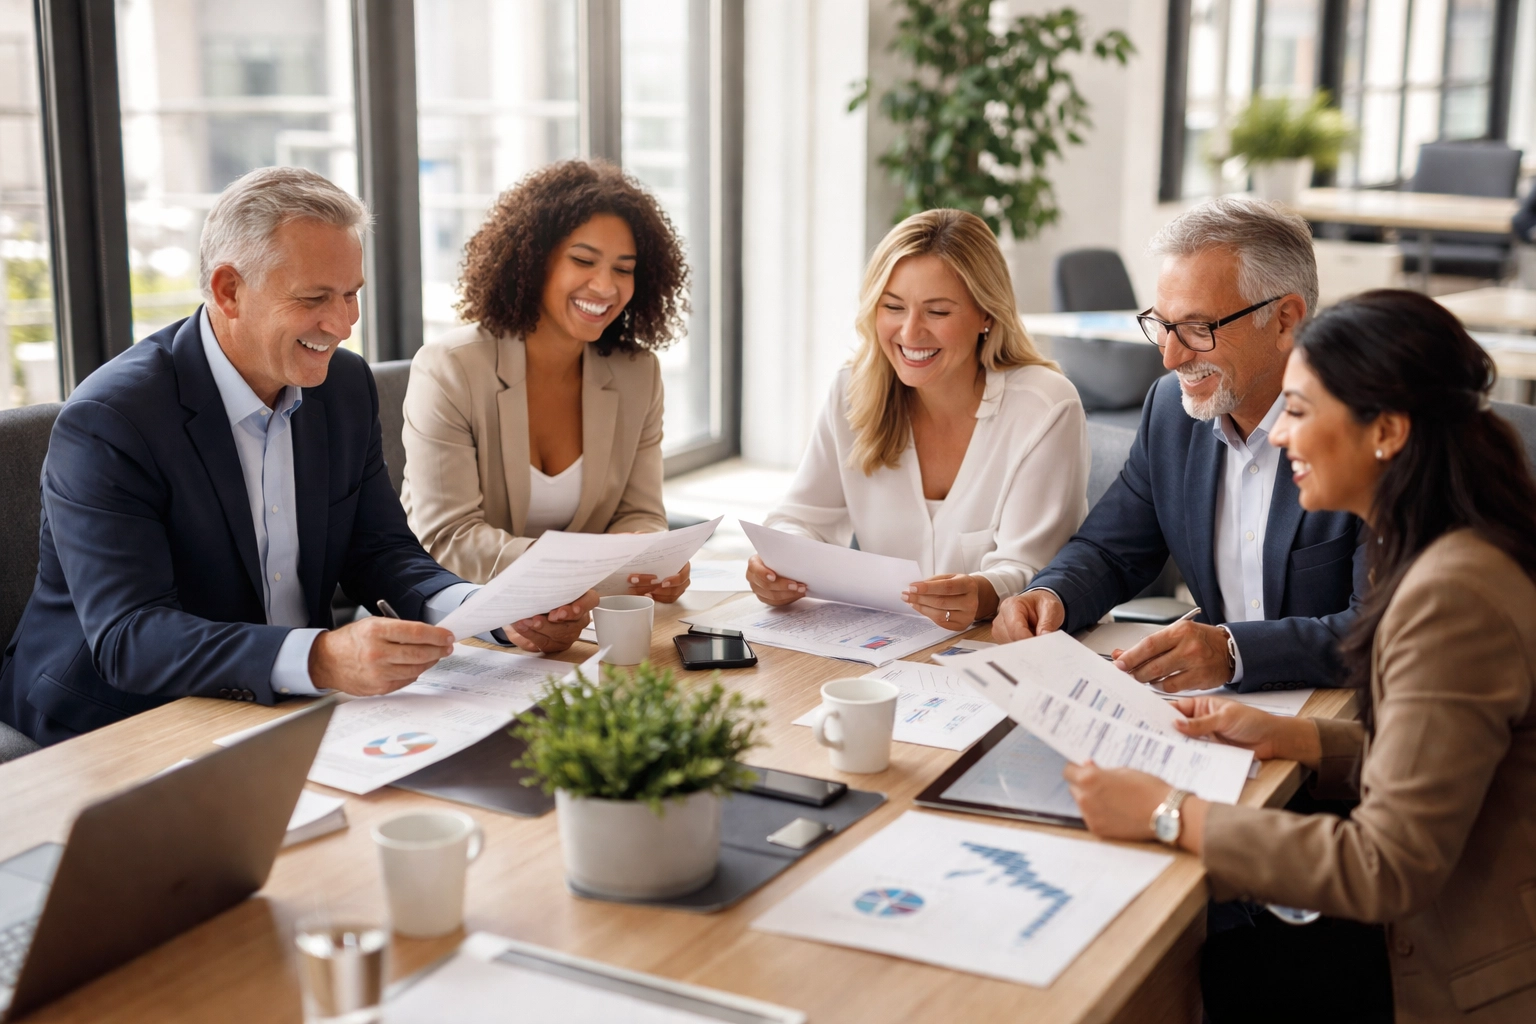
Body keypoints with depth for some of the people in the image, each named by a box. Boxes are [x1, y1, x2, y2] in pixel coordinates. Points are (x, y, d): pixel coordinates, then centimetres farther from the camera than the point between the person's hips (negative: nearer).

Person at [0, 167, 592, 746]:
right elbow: (126, 639, -27)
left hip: (290, 705, 6)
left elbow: (377, 549, 6)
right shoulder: (106, 423, -19)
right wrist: (318, 659, -43)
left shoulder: (347, 386, 3)